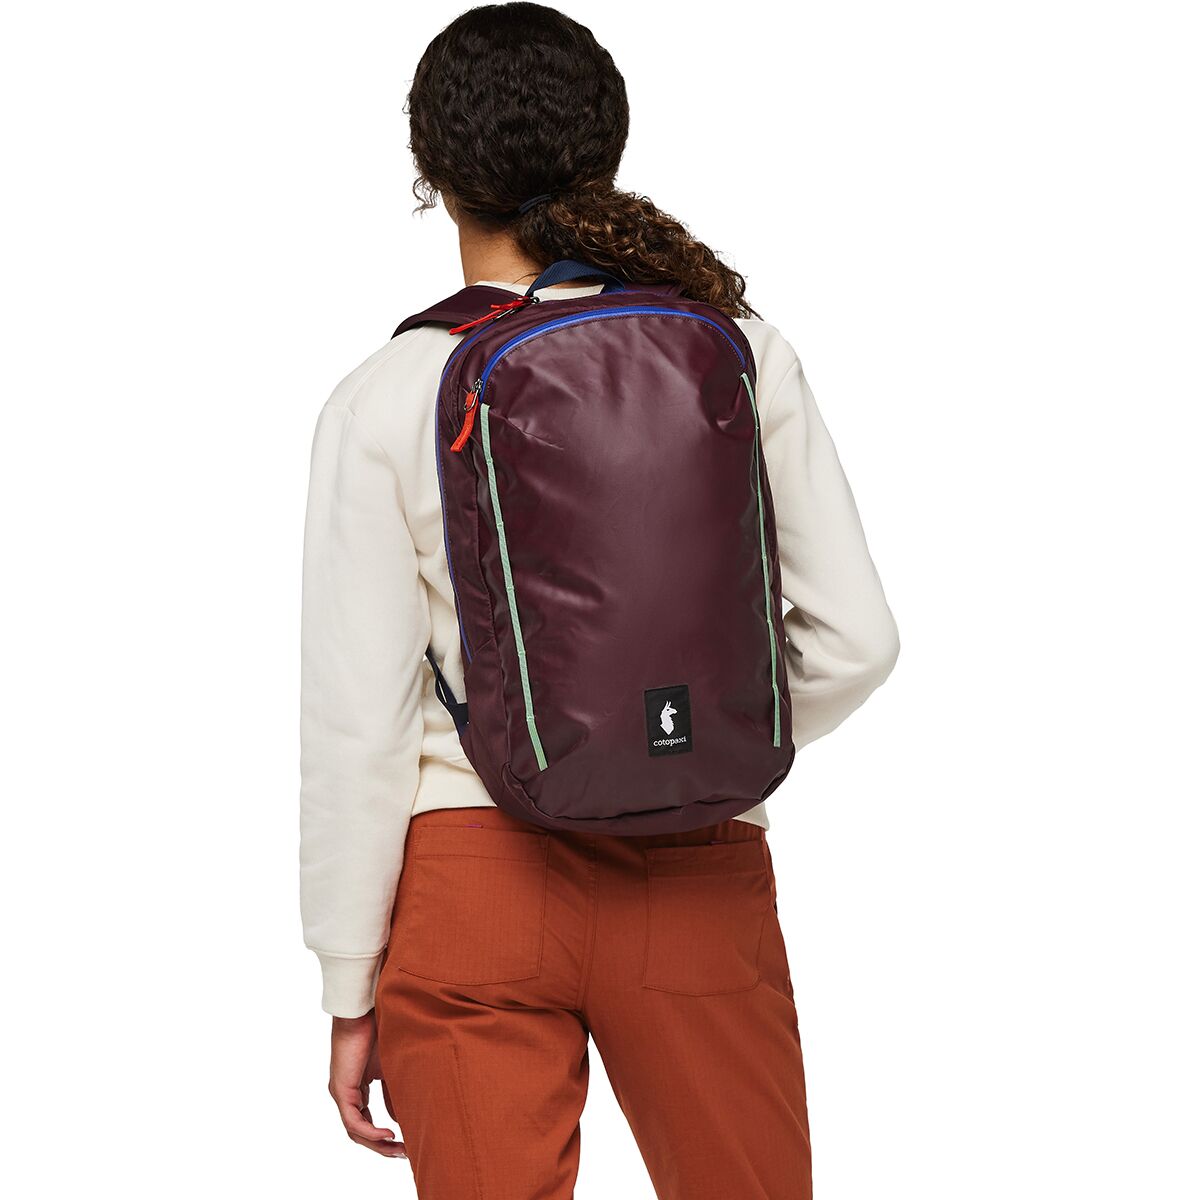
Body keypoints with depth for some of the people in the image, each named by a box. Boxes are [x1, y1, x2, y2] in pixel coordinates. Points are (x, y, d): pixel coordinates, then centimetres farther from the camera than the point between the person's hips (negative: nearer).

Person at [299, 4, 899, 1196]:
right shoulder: (741, 357, -2)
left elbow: (357, 723, -7)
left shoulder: (384, 403, -7)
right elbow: (853, 640, -2)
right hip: (701, 878, 2)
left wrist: (351, 994, 2)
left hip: (470, 884, -1)